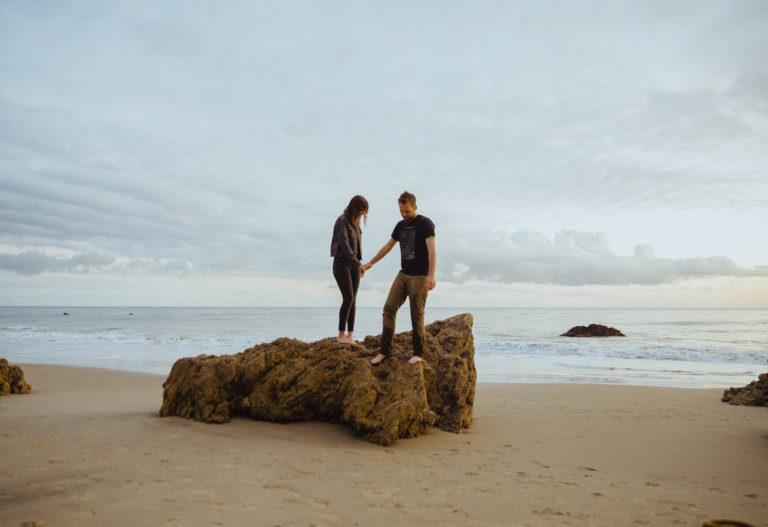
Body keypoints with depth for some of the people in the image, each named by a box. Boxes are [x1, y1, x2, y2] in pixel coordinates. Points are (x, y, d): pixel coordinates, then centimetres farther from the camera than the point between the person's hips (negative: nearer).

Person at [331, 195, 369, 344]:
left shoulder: (355, 223, 13)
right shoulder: (342, 221, -12)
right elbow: (344, 245, -19)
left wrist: (359, 264, 11)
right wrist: (358, 264, -19)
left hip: (353, 264, 7)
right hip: (341, 263, -7)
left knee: (352, 300, 0)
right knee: (348, 299, -14)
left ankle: (350, 335, 3)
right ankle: (341, 334, -1)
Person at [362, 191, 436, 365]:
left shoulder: (425, 223, -8)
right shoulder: (401, 225, 13)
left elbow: (432, 251, -18)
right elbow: (388, 246, 24)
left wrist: (431, 275, -29)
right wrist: (370, 263, 27)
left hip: (419, 277, -6)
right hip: (403, 274, 6)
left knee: (416, 316, -4)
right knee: (389, 309, -2)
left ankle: (418, 353, 10)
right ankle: (385, 350, 3)